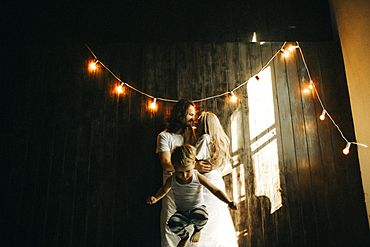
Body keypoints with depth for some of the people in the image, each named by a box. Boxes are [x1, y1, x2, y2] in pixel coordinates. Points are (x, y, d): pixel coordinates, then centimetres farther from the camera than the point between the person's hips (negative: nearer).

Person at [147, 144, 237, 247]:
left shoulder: (198, 178, -14)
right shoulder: (171, 180, -8)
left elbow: (215, 191, -11)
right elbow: (164, 190, 14)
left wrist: (229, 202, -25)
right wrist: (156, 198, -6)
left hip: (197, 208, -2)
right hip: (182, 213, 2)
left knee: (201, 217, -38)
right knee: (172, 223, -30)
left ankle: (198, 229, 6)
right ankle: (184, 236, 10)